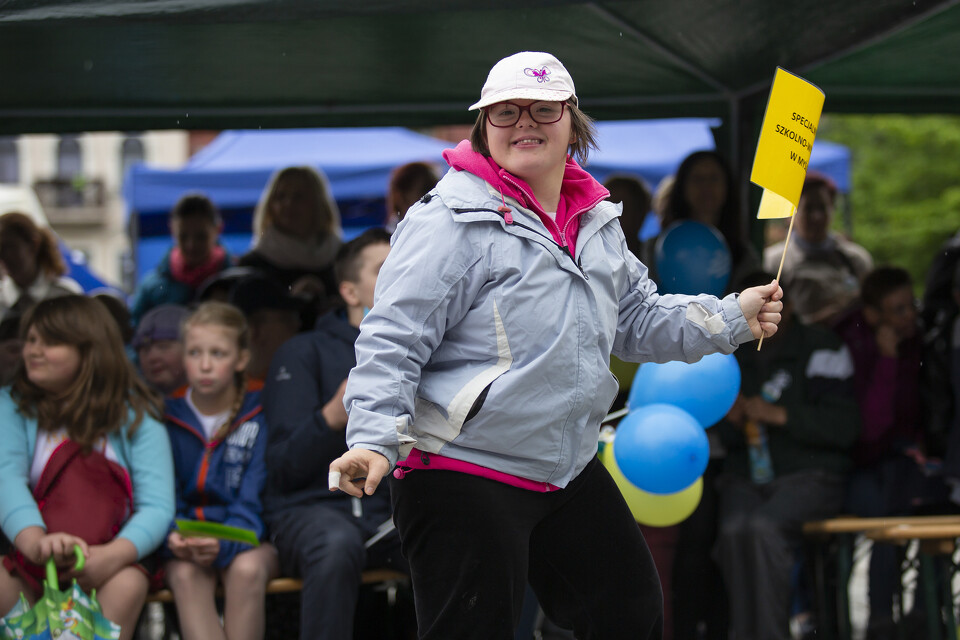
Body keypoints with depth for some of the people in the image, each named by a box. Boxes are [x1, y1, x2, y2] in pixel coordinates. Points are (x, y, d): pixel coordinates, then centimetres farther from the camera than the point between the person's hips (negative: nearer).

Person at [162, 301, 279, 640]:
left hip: (247, 540, -1)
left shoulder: (260, 418, -2)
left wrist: (222, 544, -28)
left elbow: (253, 503, -8)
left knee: (246, 570, -35)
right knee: (185, 574, -33)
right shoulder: (168, 418, 4)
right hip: (185, 547, 1)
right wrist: (172, 536, -23)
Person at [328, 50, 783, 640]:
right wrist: (373, 438, -29)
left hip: (570, 474, 8)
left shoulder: (597, 221, 12)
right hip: (463, 476, -8)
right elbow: (392, 341, -16)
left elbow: (637, 320, 21)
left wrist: (734, 318, 9)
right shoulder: (453, 221, -13)